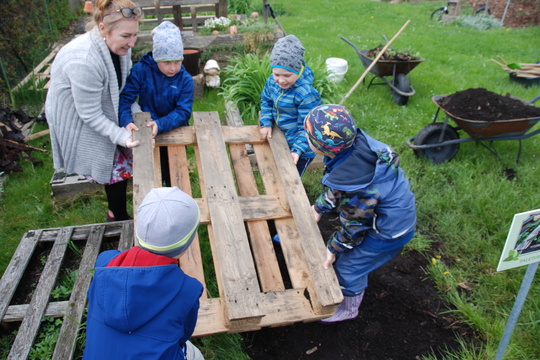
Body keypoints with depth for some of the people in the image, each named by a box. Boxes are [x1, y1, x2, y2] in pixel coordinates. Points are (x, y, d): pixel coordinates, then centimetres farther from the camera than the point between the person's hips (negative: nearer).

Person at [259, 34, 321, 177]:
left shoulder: (307, 94, -30)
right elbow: (266, 101, 8)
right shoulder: (272, 81, -10)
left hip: (301, 150, -7)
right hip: (280, 140, 7)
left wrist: (297, 150, -32)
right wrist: (266, 123, -6)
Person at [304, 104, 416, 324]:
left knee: (348, 268, 12)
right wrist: (319, 207, 8)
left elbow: (355, 224, -21)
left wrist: (334, 248, -5)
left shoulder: (352, 184, -40)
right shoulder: (355, 140, -17)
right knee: (349, 252, 26)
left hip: (390, 230, -8)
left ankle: (348, 309, 40)